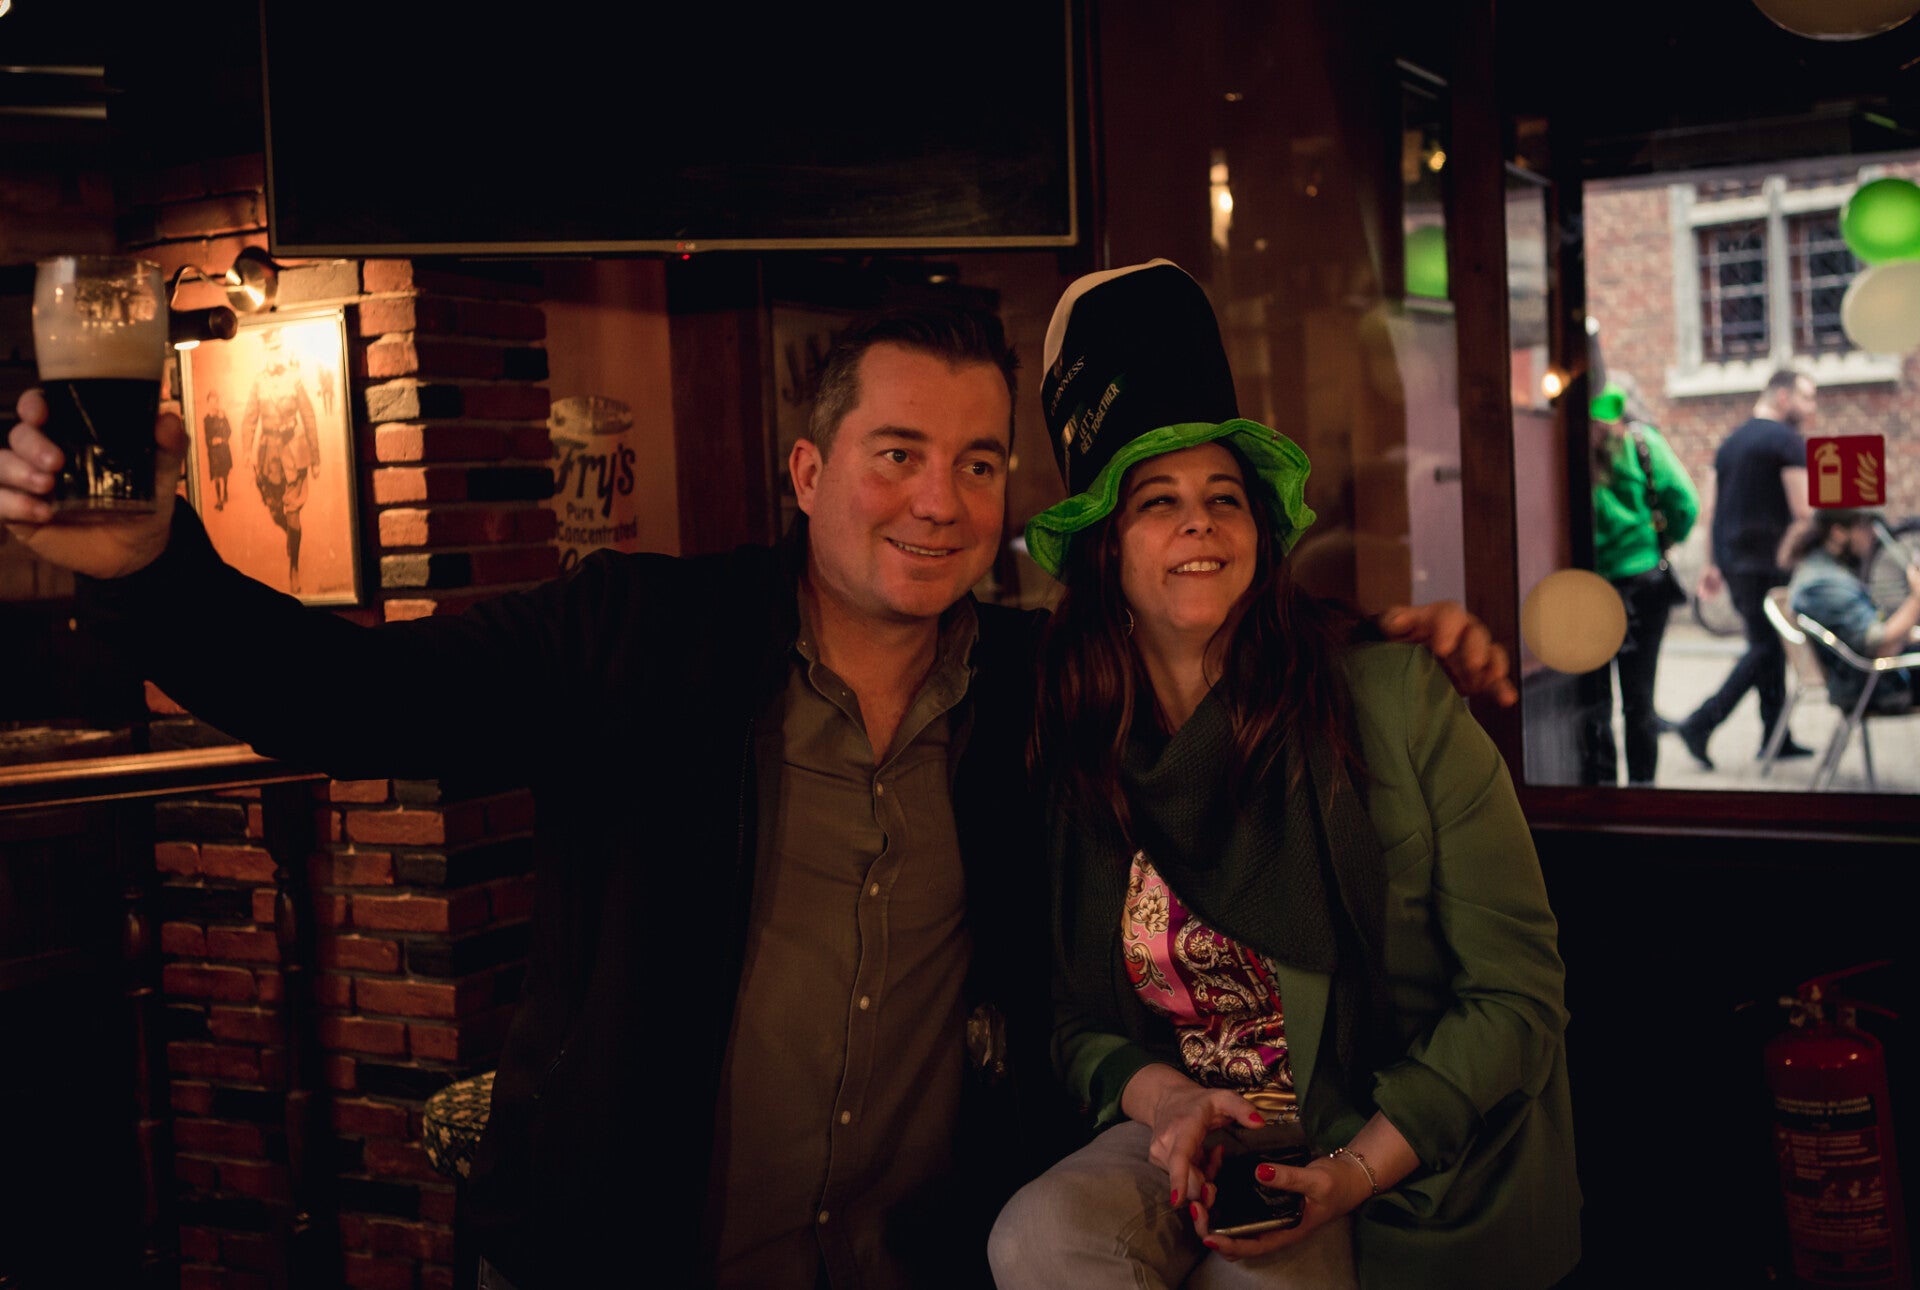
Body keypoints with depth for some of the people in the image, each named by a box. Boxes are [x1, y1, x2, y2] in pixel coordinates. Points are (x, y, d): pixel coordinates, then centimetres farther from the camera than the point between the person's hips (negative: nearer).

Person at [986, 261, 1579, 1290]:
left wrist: (1358, 1169, -16)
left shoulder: (1394, 698, -9)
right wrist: (1167, 1101, -12)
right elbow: (1076, 1019, 10)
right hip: (1191, 1141, 3)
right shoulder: (1069, 756, 1)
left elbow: (1517, 987, -7)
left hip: (1407, 1171, -3)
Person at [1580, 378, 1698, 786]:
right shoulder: (1641, 441, -7)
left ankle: (1599, 780, 12)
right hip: (1644, 579, 1)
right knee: (1638, 694, 8)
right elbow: (1685, 503, -8)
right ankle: (1640, 782, 13)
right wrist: (1662, 546, 3)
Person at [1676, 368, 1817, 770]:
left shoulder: (1730, 442, 15)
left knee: (1766, 645, 14)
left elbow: (1710, 509, 15)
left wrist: (1714, 562, 18)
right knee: (1766, 648, -3)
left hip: (1732, 562, 8)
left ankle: (1776, 737, 16)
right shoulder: (1787, 440, -9)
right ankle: (1700, 724, -10)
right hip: (1768, 562, -8)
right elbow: (1803, 510, -16)